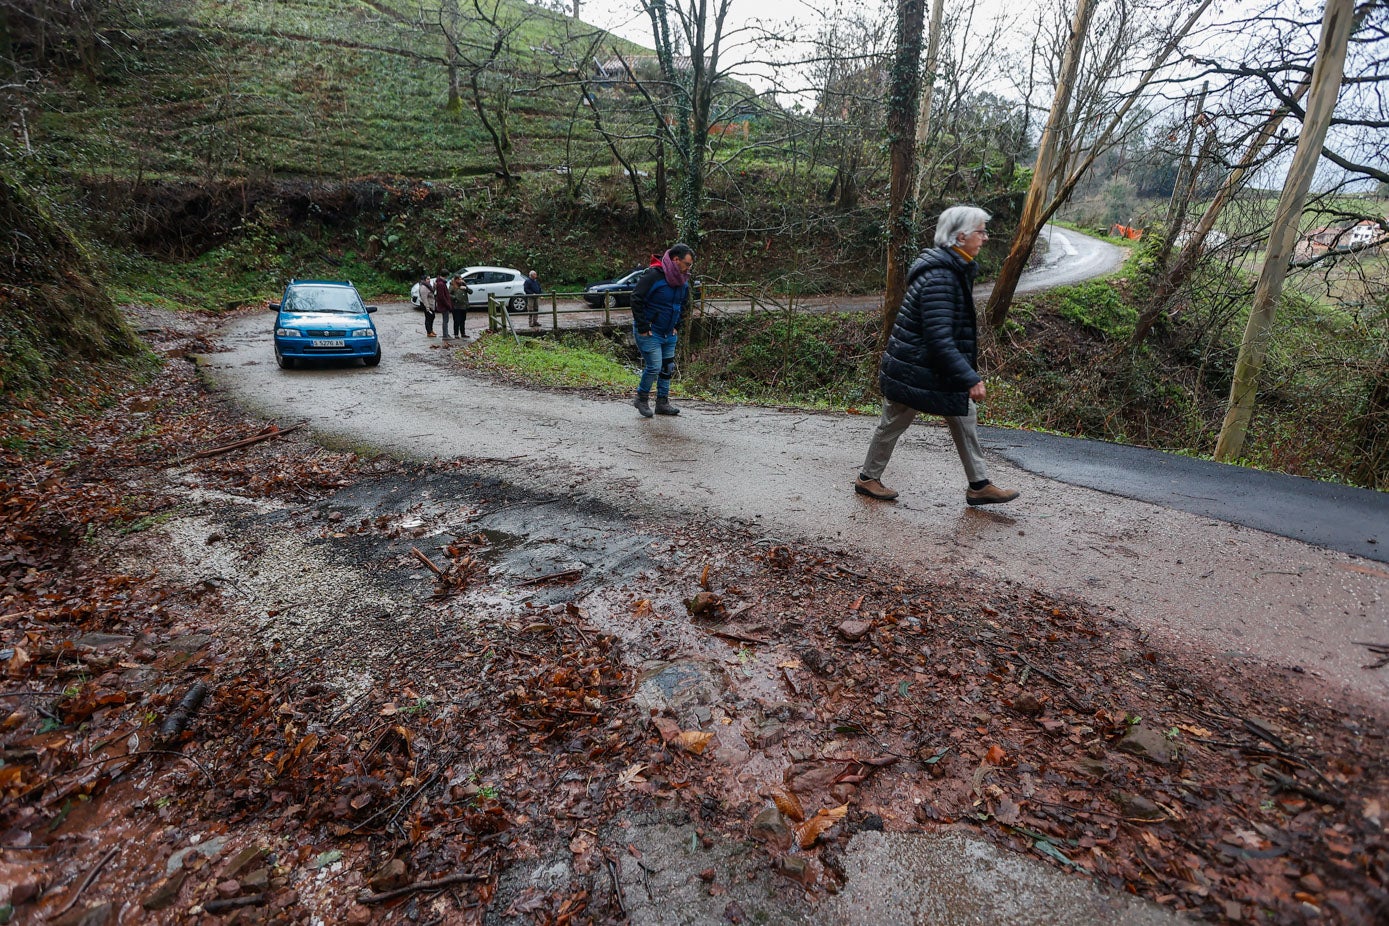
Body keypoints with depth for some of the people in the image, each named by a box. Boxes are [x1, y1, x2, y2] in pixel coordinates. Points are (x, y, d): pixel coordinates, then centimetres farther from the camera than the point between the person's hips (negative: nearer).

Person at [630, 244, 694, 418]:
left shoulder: (683, 281, 4)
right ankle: (641, 398, 11)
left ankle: (662, 402, 21)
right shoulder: (653, 275, -21)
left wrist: (676, 325, 13)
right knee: (654, 366, -10)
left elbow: (683, 303, 22)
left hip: (669, 332, 8)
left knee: (668, 367, 9)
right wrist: (643, 327, -19)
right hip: (649, 331, -8)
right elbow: (636, 300, -20)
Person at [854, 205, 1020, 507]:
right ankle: (867, 478, 26)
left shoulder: (954, 268, 7)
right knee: (893, 424, 6)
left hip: (937, 368, 10)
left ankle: (979, 485, 21)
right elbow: (939, 338, -30)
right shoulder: (939, 277, -26)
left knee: (965, 414, 12)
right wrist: (970, 379, -28)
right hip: (913, 371, -10)